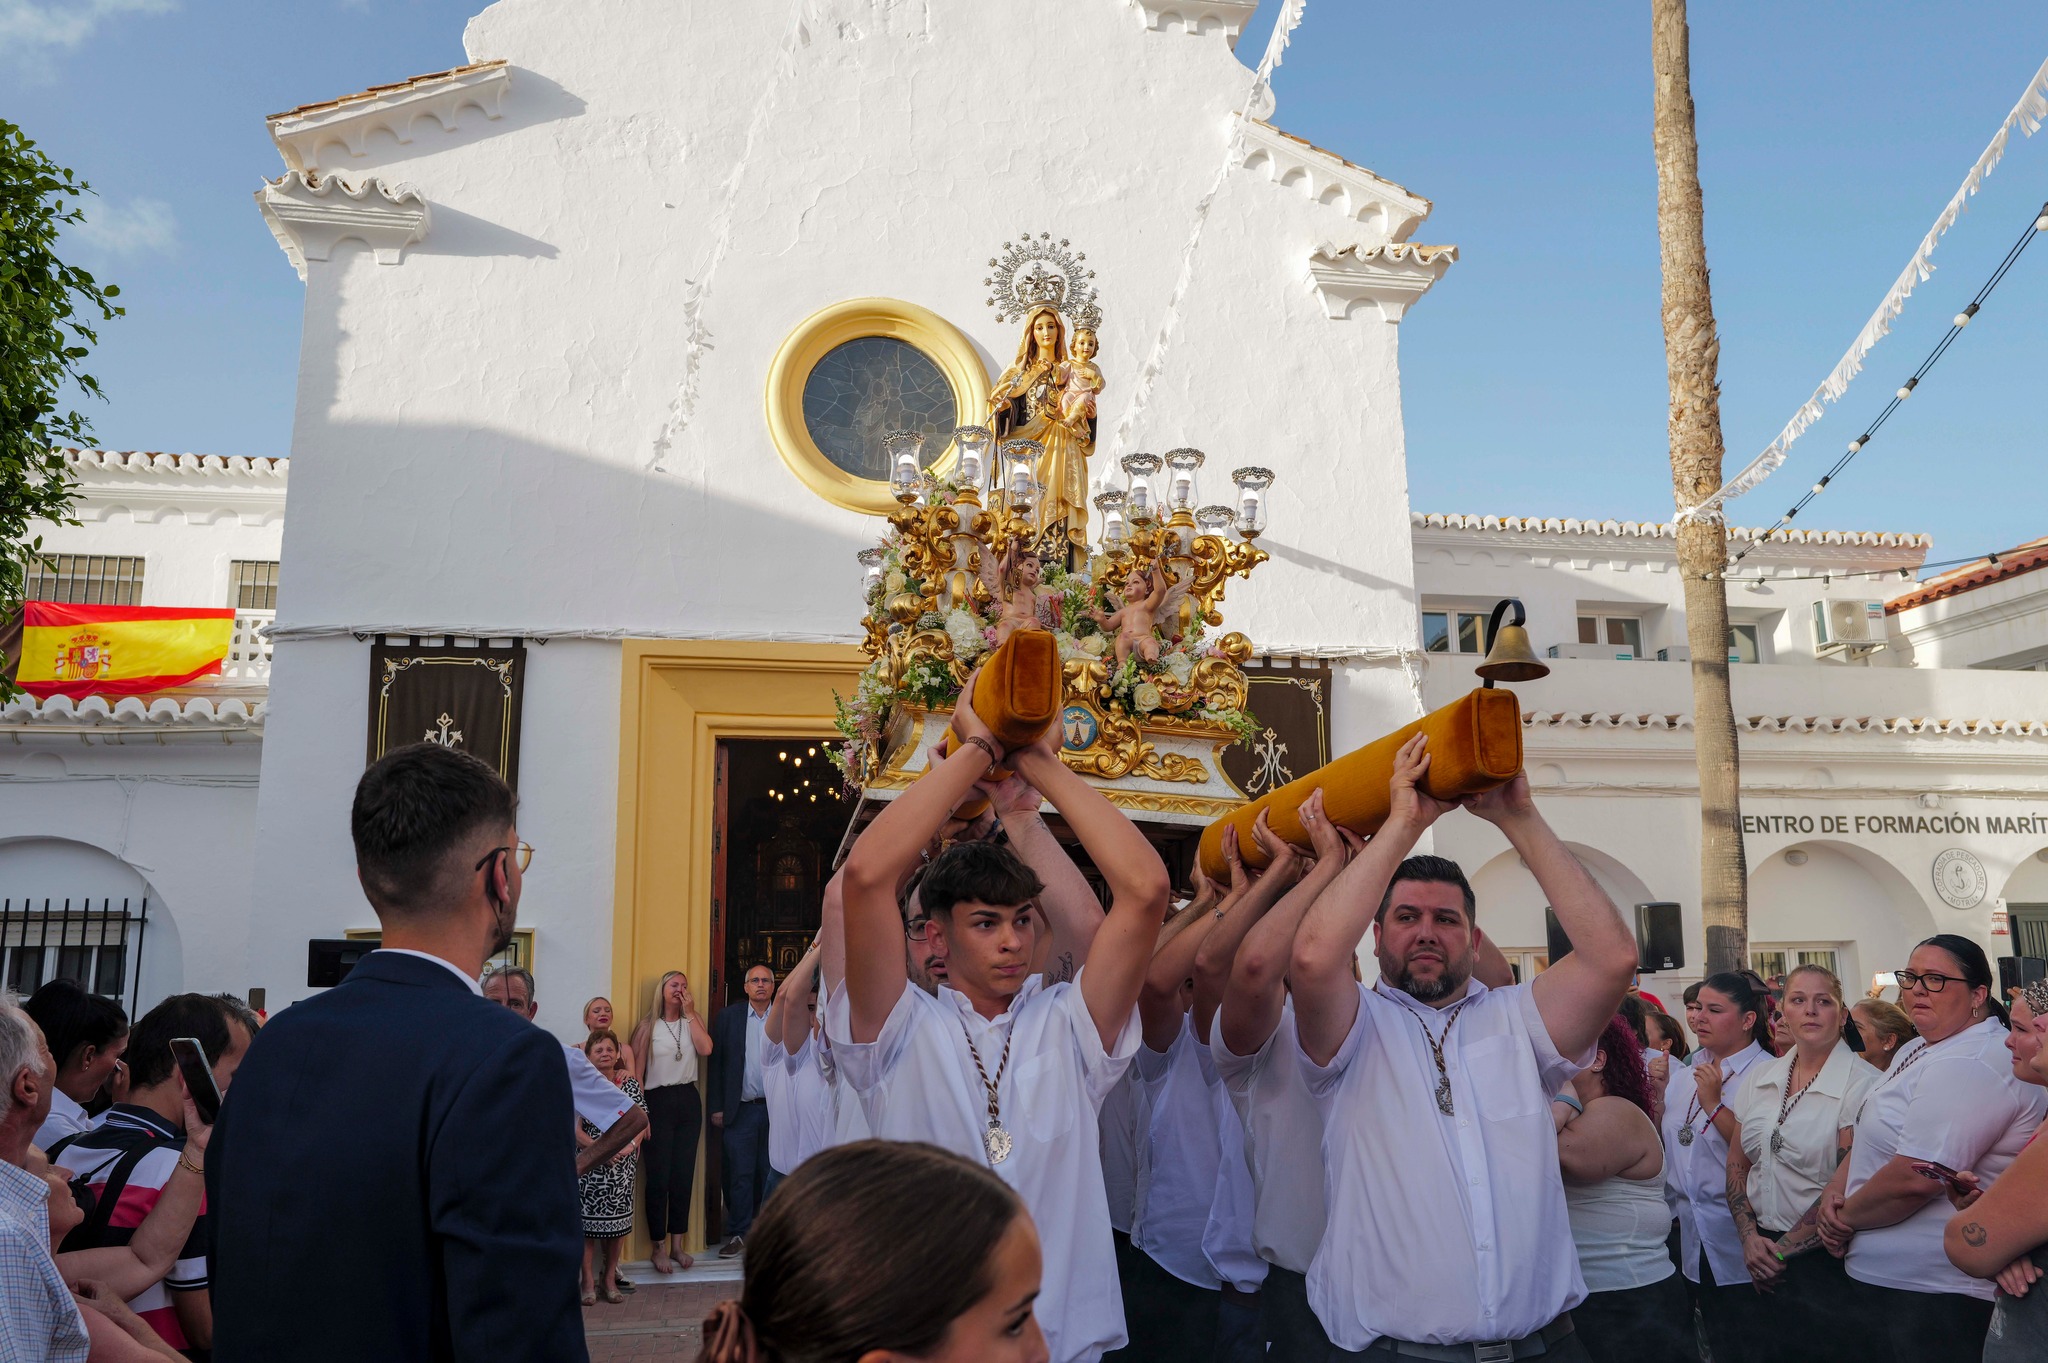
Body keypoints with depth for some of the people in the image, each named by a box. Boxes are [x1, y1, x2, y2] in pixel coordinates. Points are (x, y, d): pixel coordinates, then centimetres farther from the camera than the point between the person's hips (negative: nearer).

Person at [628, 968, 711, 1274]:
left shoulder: (693, 1020, 9)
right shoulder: (648, 1026, 1)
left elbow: (705, 1049, -11)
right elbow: (637, 1073, -2)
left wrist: (689, 1012, -7)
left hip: (688, 1100, 3)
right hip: (658, 1101, -3)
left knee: (684, 1174, 5)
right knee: (659, 1177, -1)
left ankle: (677, 1245, 14)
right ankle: (659, 1247, 8)